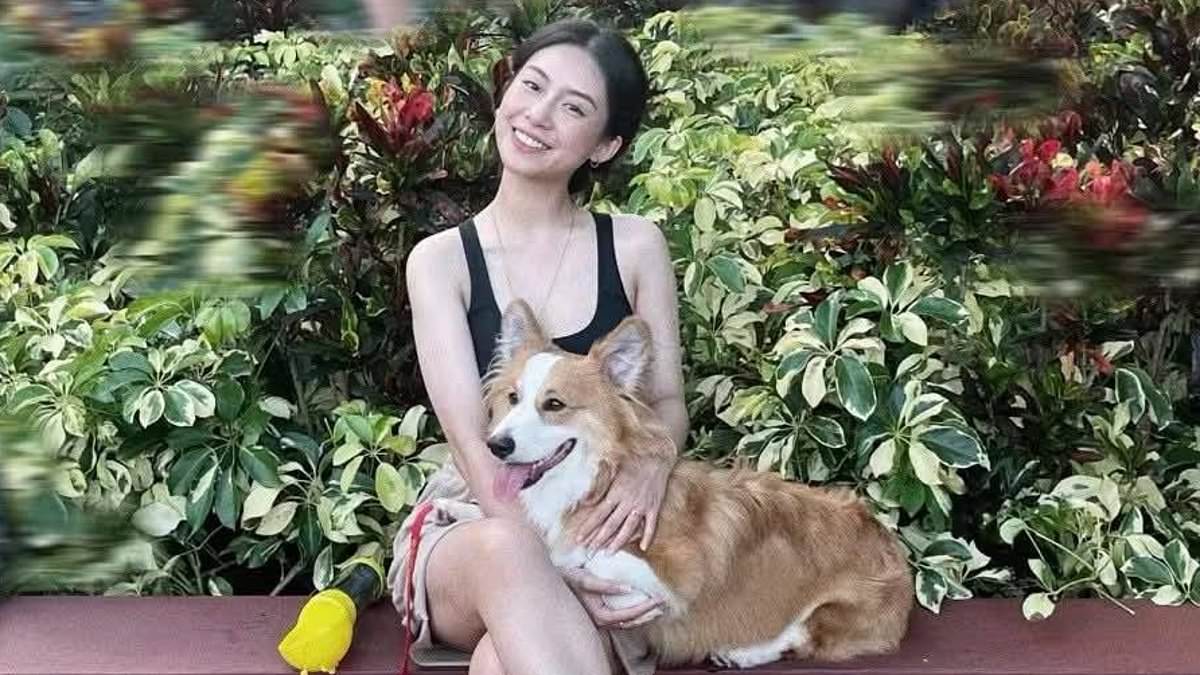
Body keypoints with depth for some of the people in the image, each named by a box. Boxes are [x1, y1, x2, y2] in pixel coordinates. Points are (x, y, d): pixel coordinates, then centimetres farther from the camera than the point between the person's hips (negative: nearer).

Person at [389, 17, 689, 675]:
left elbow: (668, 401, 6)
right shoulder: (440, 259, -1)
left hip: (599, 522, 0)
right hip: (476, 516, 1)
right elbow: (471, 439, -10)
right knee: (502, 549, -38)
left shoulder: (635, 245, 2)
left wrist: (651, 465, -19)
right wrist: (549, 559, -25)